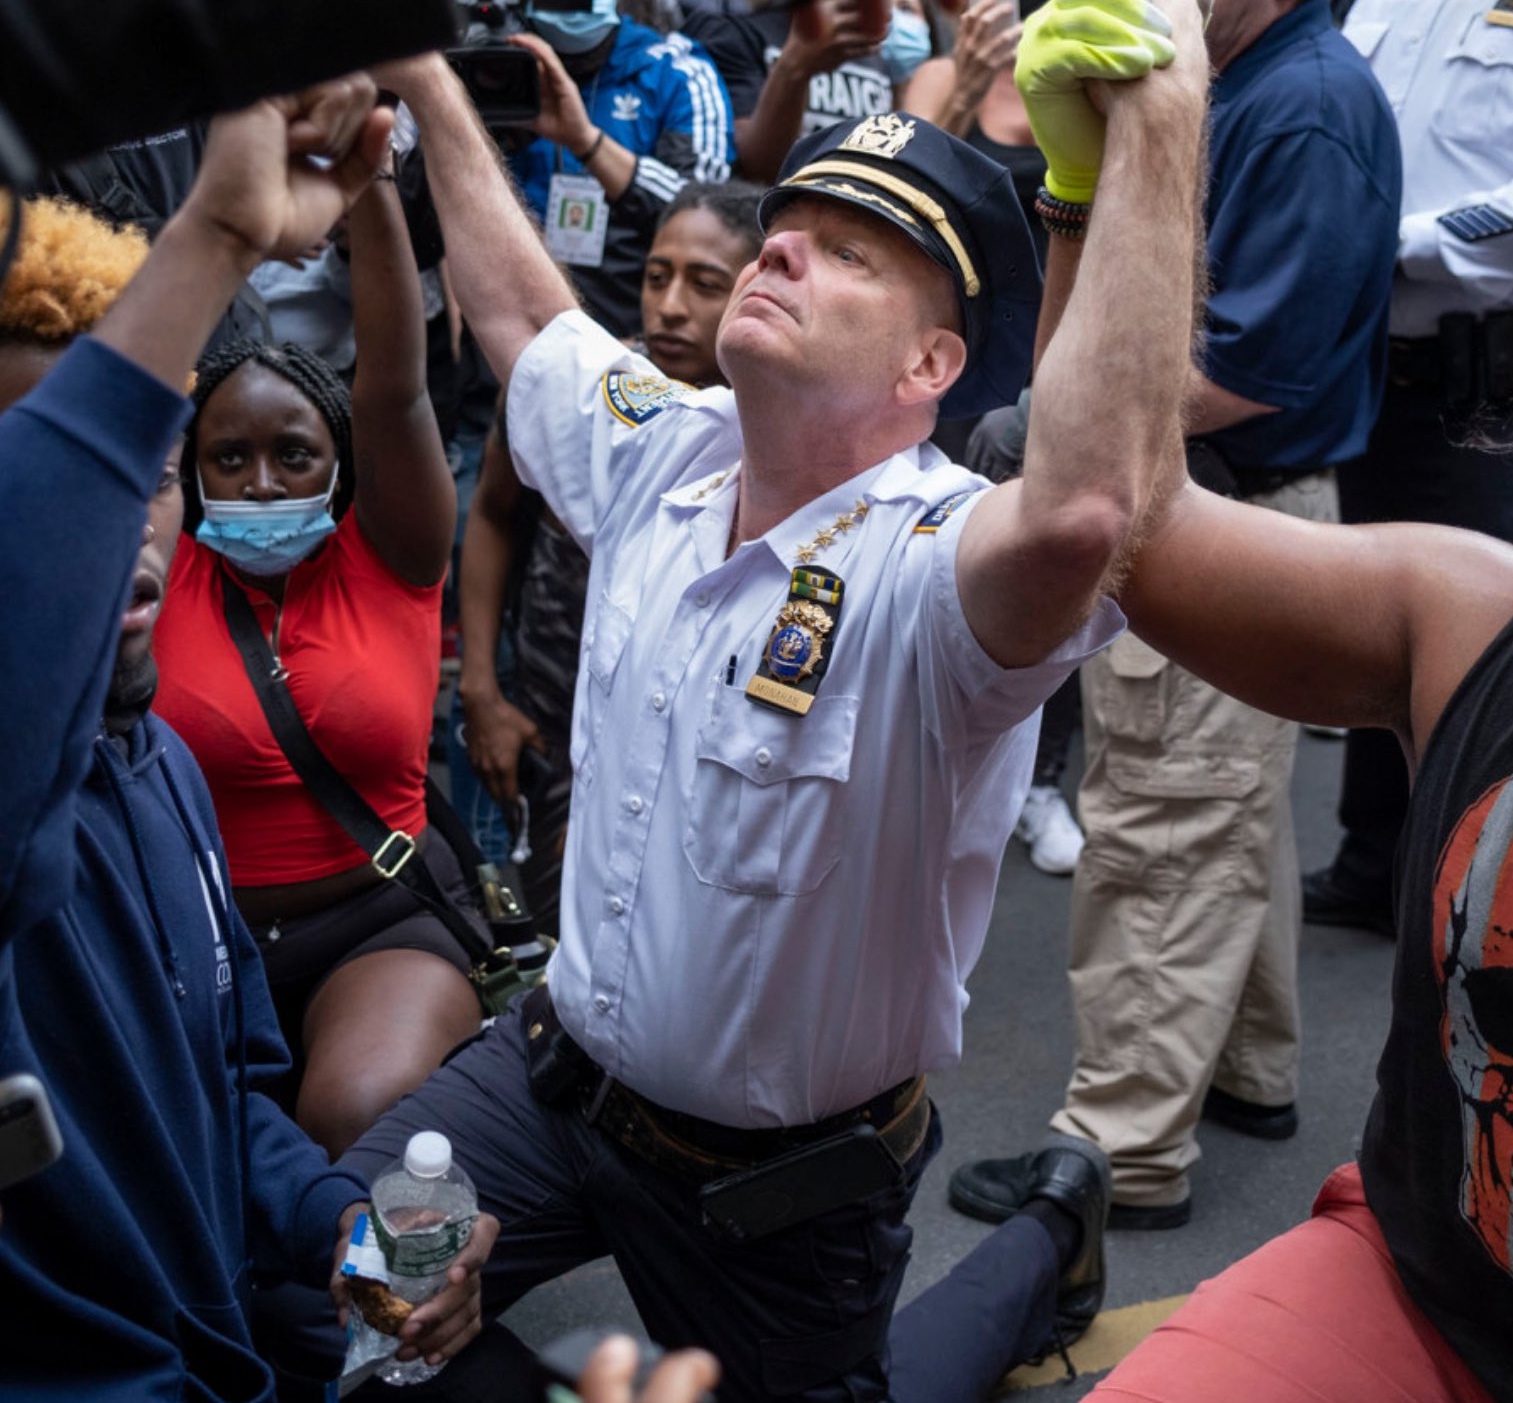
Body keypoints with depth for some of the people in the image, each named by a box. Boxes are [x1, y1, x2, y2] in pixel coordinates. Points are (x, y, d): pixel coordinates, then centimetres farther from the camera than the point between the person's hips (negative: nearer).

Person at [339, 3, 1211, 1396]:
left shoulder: (932, 565, -29)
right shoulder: (663, 454, -6)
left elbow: (1085, 507, -54)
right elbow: (522, 315, 14)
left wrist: (1161, 115, -50)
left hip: (784, 1180, -5)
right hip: (551, 1072, 5)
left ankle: (1046, 1246, 41)